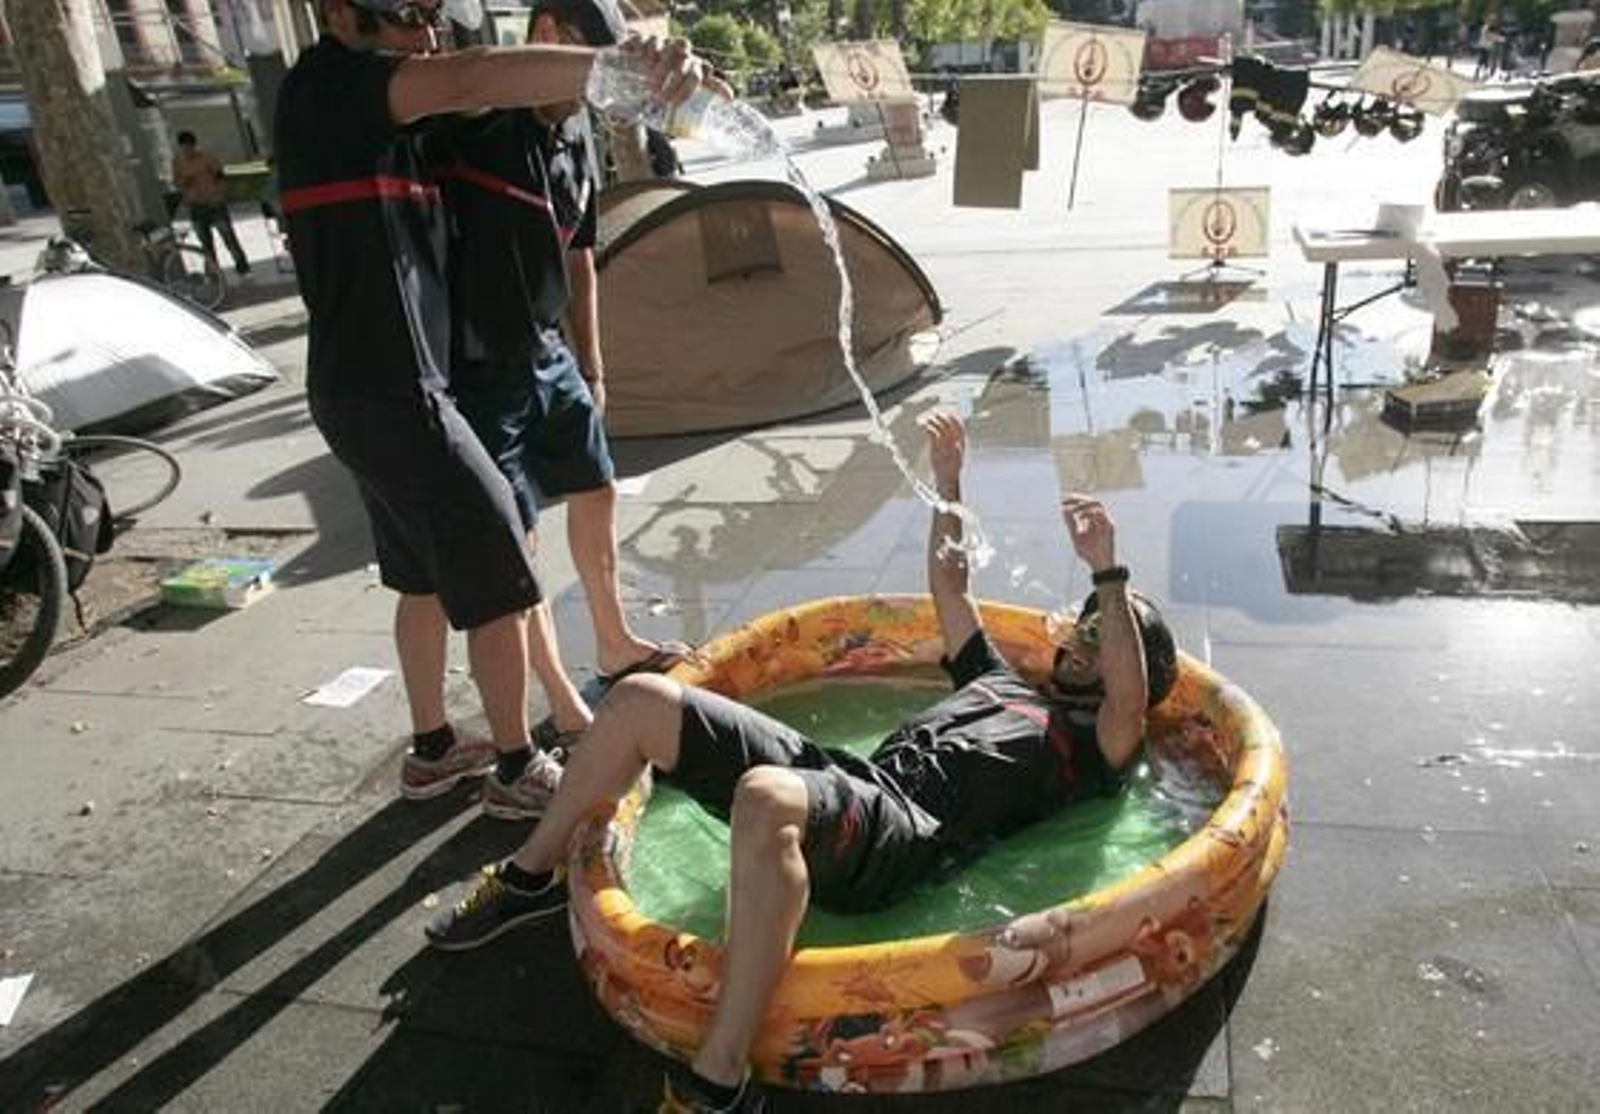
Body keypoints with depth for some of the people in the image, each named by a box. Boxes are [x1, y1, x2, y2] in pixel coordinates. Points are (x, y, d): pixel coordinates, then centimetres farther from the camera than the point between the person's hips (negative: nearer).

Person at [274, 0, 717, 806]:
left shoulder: (360, 105, 16)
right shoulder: (329, 82, -14)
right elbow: (470, 82, -33)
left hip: (366, 391, 10)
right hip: (392, 394, -10)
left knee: (427, 578, 20)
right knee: (496, 582, 1)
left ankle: (432, 751, 35)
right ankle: (518, 770, 16)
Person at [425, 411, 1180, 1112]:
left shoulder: (1095, 743, 14)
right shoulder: (1001, 682, 34)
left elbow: (1130, 699, -10)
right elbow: (949, 586, 40)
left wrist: (1108, 573, -15)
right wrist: (948, 481, 37)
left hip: (906, 834, -8)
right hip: (854, 776, 8)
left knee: (765, 797, -45)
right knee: (641, 699, -3)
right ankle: (531, 879, 12)